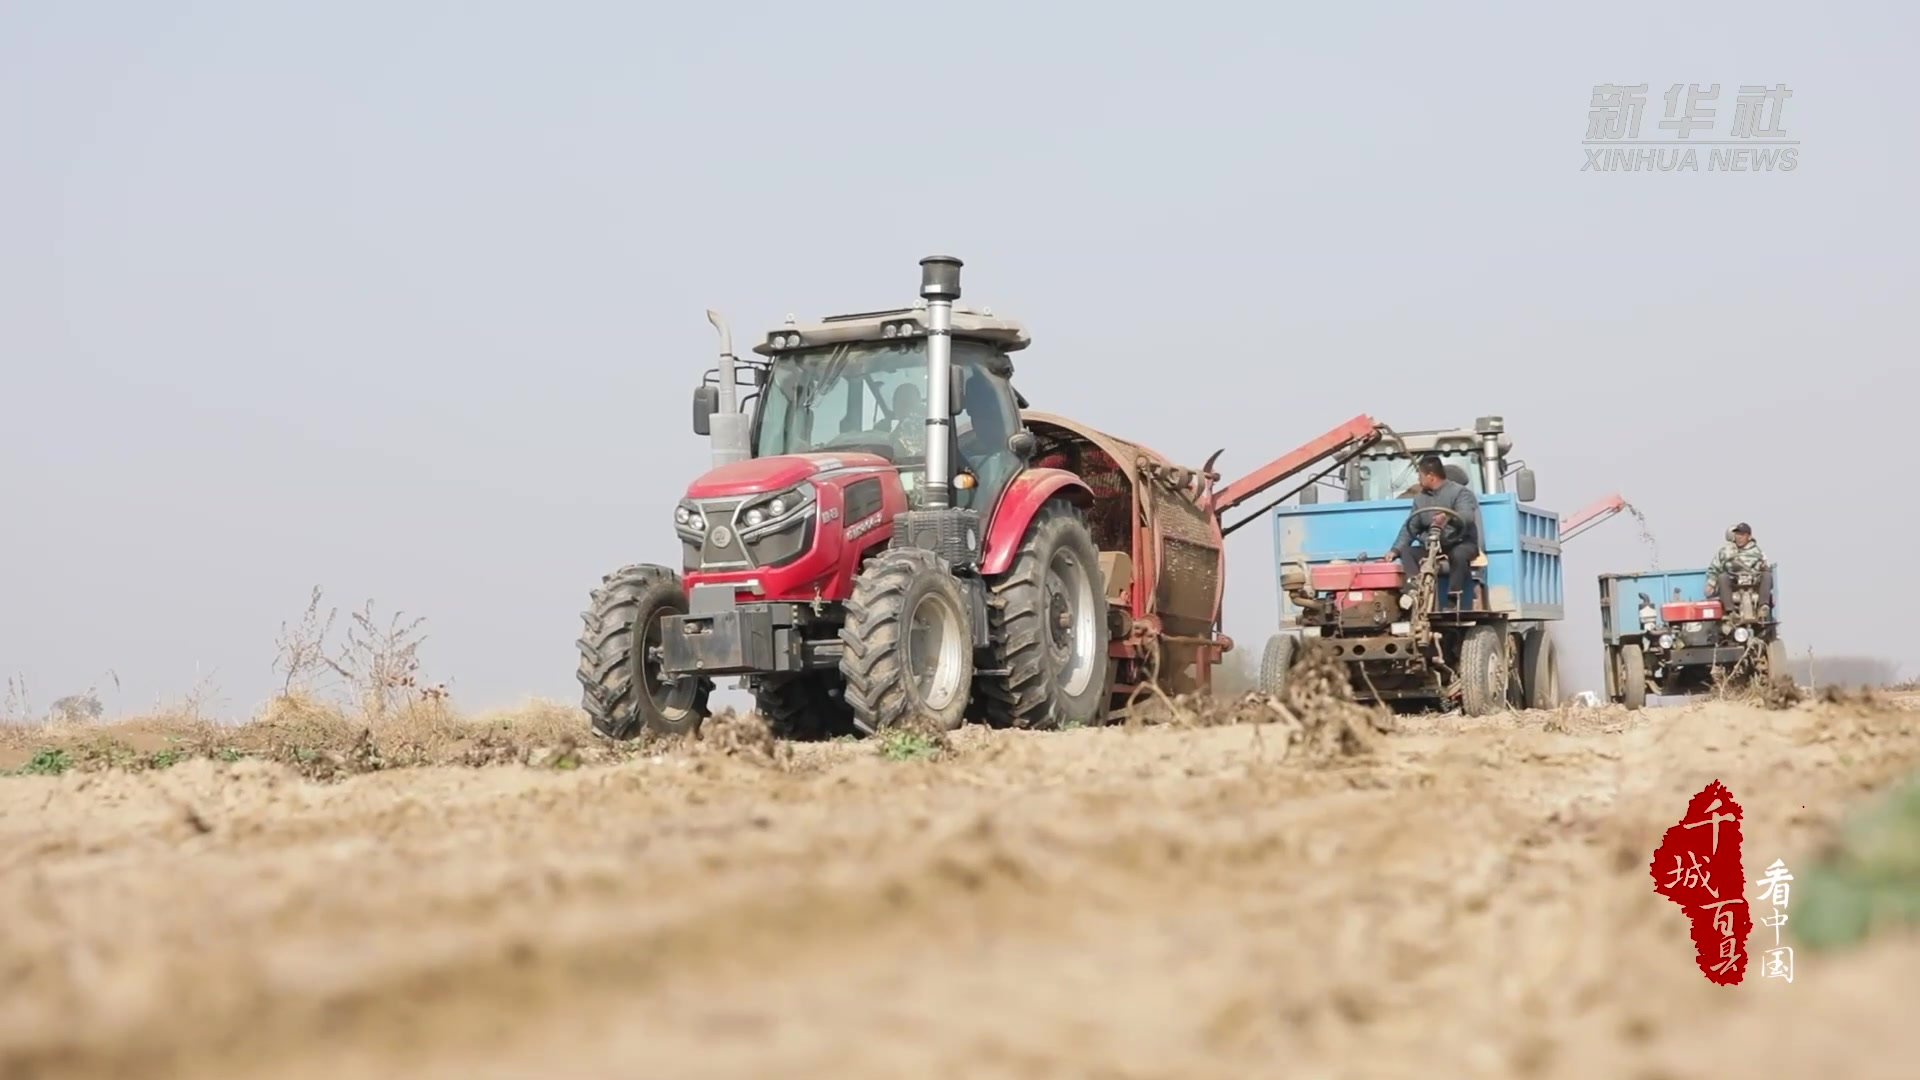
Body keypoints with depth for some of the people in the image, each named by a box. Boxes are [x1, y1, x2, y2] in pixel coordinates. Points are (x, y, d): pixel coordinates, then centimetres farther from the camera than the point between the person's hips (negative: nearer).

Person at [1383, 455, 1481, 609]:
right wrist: (1396, 549, -5)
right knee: (1406, 552, -20)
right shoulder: (1420, 498, 15)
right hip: (1431, 546, 5)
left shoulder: (1459, 491, -4)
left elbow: (1467, 517, -23)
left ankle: (1454, 601, -35)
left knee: (1458, 555, -39)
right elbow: (1410, 527, 10)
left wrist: (1449, 518, -46)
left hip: (1461, 543, -5)